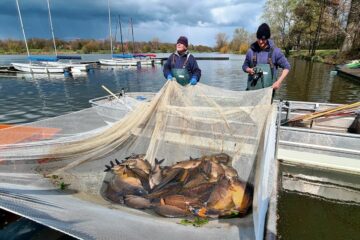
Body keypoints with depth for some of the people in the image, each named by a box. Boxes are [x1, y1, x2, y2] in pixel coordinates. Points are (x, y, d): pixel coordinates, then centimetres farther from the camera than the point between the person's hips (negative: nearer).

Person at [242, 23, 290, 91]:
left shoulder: (274, 51, -2)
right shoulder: (251, 51, 3)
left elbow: (286, 67, 2)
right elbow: (245, 66, 14)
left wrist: (279, 82, -9)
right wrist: (249, 70, -9)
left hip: (268, 89, -1)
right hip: (253, 89, 1)